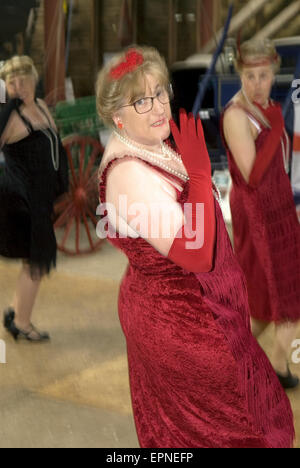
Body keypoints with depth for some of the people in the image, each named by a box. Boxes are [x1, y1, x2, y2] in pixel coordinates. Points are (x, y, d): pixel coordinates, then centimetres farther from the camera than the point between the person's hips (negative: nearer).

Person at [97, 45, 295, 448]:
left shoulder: (154, 147, 2)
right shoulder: (129, 173, -29)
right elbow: (197, 255, -33)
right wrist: (200, 171, -31)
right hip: (180, 324, -9)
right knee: (209, 424, 11)